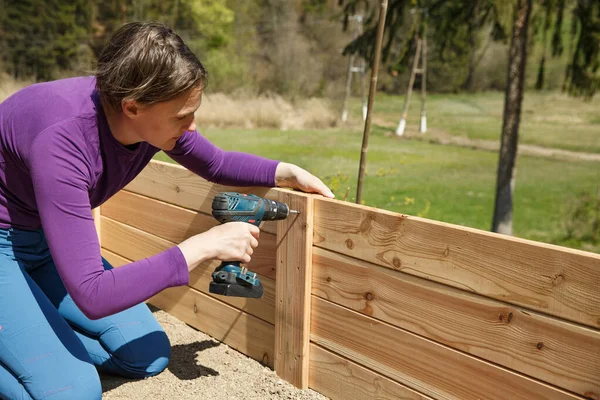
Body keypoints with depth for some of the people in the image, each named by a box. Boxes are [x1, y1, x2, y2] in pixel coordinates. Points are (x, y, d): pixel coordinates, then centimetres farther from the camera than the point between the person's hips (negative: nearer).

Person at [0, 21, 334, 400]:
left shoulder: (153, 113, -17)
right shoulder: (63, 141, -38)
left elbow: (216, 164, 4)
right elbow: (92, 296, -37)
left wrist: (286, 172, -10)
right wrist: (201, 246, -36)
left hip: (46, 240, 7)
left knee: (149, 357, 1)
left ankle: (33, 336, 16)